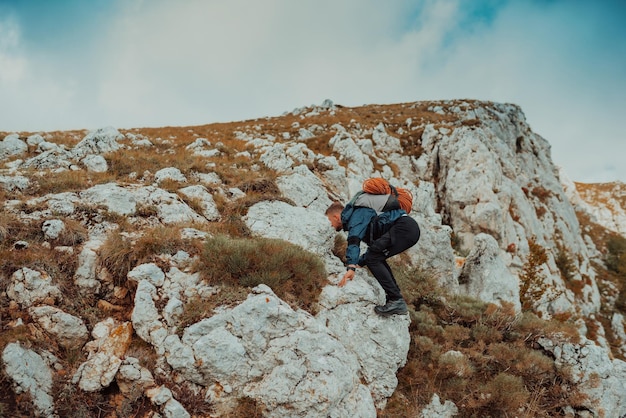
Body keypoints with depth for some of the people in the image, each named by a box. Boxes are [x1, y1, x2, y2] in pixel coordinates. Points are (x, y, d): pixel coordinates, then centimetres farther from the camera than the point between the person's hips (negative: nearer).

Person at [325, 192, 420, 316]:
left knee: (373, 259, -13)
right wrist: (359, 263, 34)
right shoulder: (362, 213, 29)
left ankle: (396, 301, -18)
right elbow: (374, 247, 38)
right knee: (377, 258, 20)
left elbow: (354, 241, -22)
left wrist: (351, 267, -33)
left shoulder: (357, 214, -2)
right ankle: (395, 298, 15)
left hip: (404, 226, -11)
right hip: (411, 228, 11)